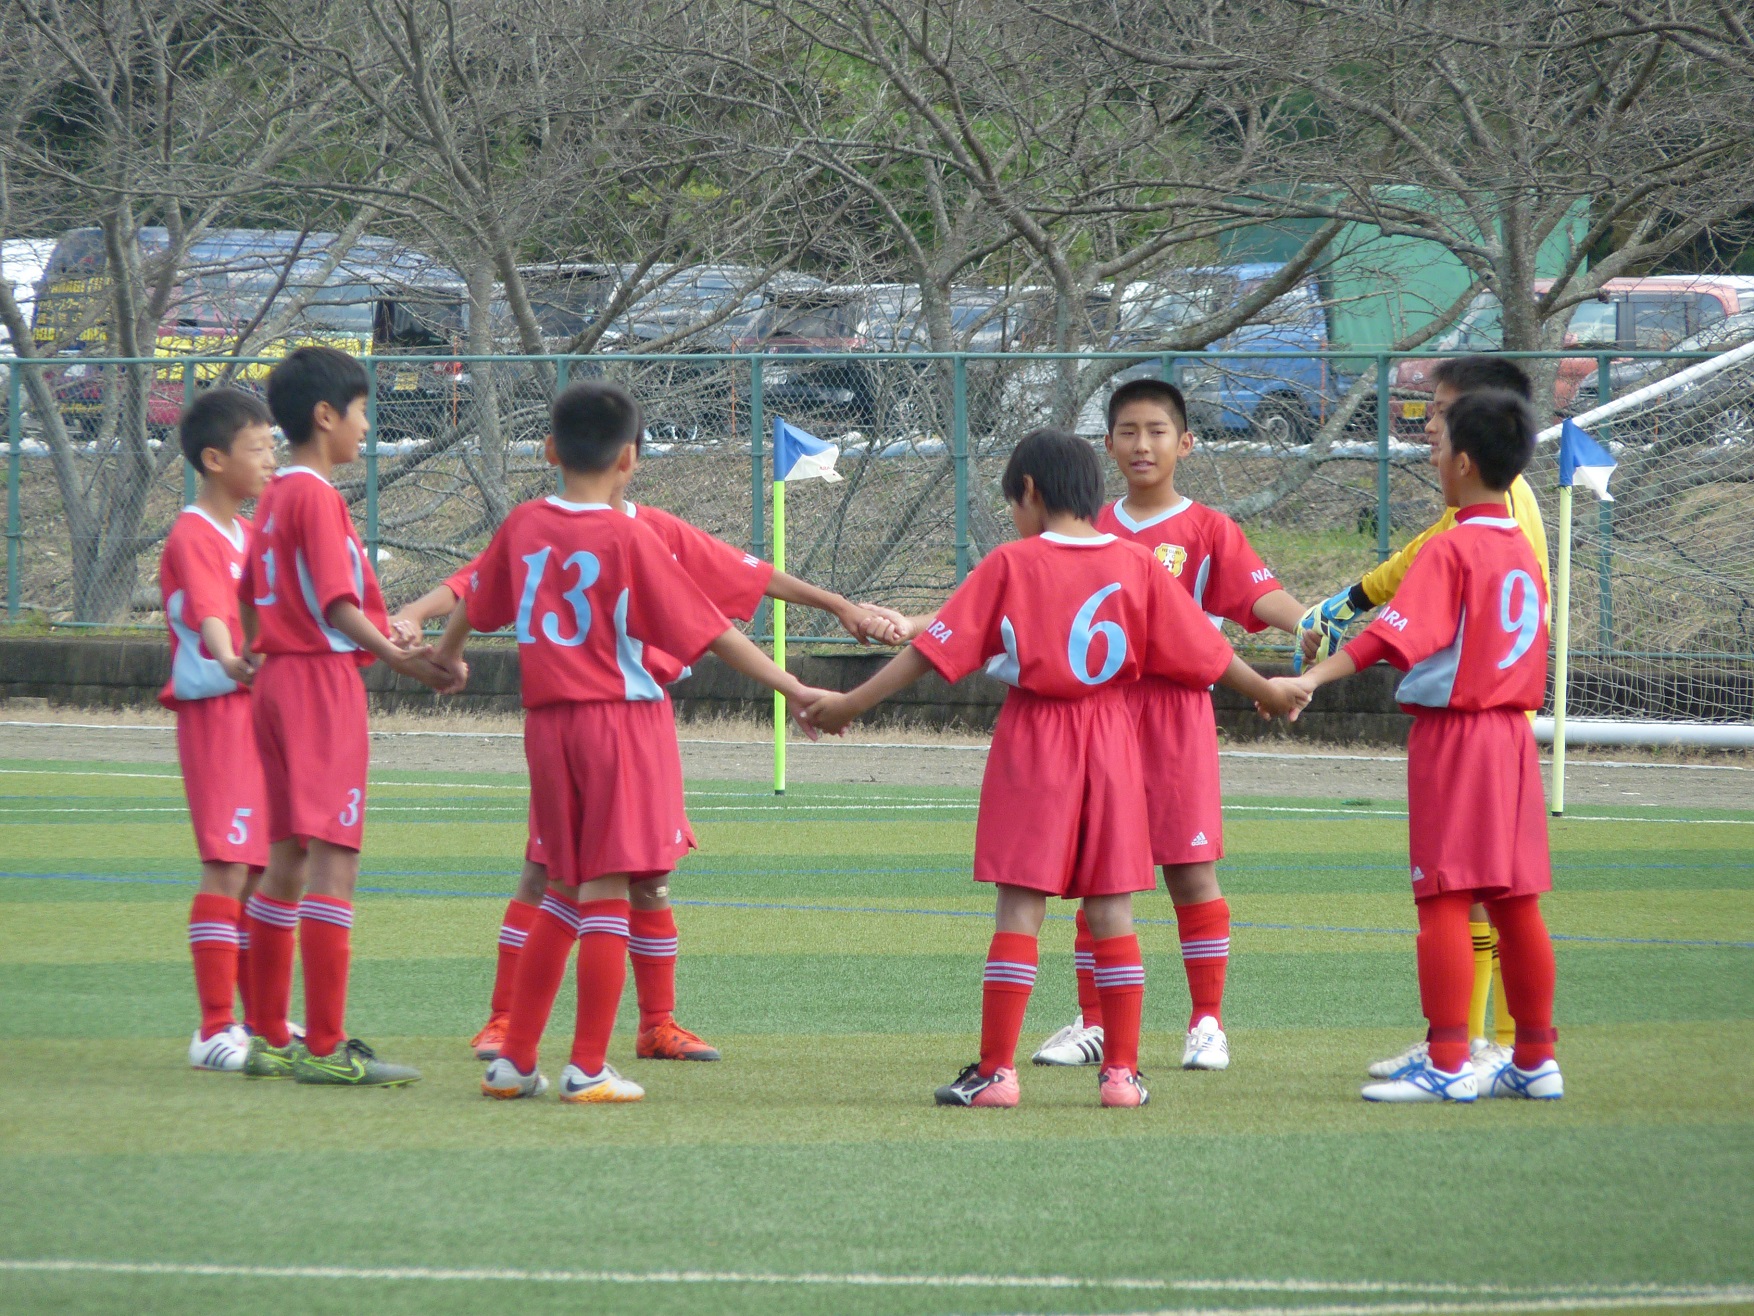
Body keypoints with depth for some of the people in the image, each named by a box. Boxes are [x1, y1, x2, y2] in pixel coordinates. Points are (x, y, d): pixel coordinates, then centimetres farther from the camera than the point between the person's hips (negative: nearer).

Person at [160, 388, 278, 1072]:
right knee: (227, 865, -12)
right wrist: (231, 660, -51)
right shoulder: (193, 536, -13)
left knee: (261, 867, 13)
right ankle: (214, 1029, -13)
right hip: (215, 710, -9)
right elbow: (209, 612, -31)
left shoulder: (246, 533, 16)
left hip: (260, 707, 9)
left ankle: (259, 1022, 21)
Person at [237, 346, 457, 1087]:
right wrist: (394, 657, -27)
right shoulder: (317, 497, -13)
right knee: (334, 855, -11)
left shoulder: (275, 497, 15)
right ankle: (324, 1046, -15)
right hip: (323, 679, -10)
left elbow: (249, 600, 21)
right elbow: (337, 603, -21)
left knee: (288, 857, 13)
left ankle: (270, 1039, 17)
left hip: (278, 678, 10)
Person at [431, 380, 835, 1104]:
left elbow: (474, 602, 21)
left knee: (564, 893, 16)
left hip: (548, 719, 6)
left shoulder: (523, 526, 4)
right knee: (607, 890, -2)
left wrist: (445, 655, 42)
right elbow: (710, 630, -13)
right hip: (623, 718, -6)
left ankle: (514, 1060, 17)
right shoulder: (629, 538, -12)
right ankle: (589, 1069, -1)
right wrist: (792, 688, -10)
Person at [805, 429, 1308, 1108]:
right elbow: (1204, 649, 8)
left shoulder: (1011, 564, -6)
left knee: (1020, 904, -2)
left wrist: (851, 703, 0)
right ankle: (1122, 1070, 7)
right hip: (1111, 737, 3)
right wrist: (1265, 690, 25)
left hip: (1032, 741, -3)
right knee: (1111, 906, 7)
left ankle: (996, 1069, -4)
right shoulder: (1136, 565, 2)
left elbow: (935, 648, -6)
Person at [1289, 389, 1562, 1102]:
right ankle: (1535, 1059, 16)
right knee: (1514, 903, 11)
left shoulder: (1450, 550, -12)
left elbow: (1394, 633, -23)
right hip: (1512, 733, 8)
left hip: (1451, 734, -8)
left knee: (1444, 900, -8)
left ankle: (1447, 1063, -12)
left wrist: (1314, 676, -30)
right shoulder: (1522, 549, 12)